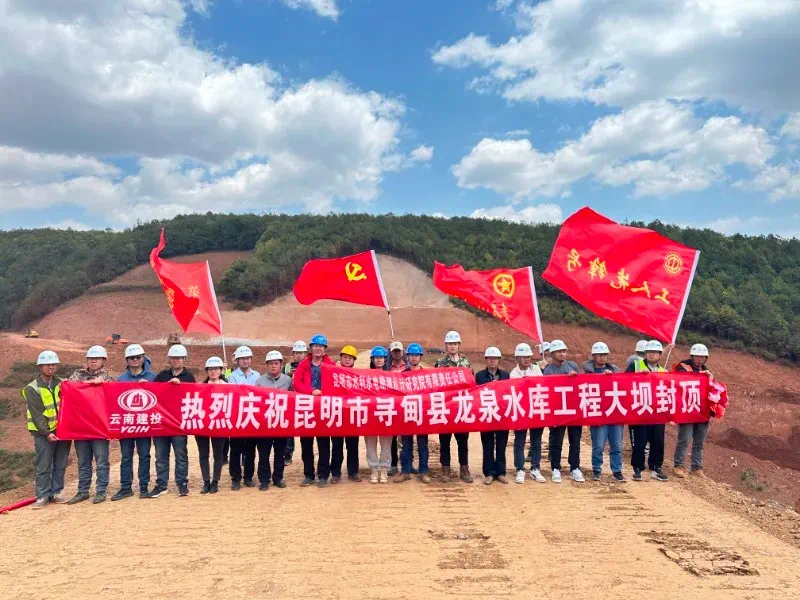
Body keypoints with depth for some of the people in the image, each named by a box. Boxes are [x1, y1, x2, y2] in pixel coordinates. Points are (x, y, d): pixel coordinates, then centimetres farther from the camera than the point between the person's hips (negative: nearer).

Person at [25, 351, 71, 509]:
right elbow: (37, 414, -10)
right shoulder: (32, 389, -4)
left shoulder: (61, 384, 10)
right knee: (44, 467, 0)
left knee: (60, 465, 8)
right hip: (43, 433, -4)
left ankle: (57, 492, 18)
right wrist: (47, 433, -17)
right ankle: (42, 496, 10)